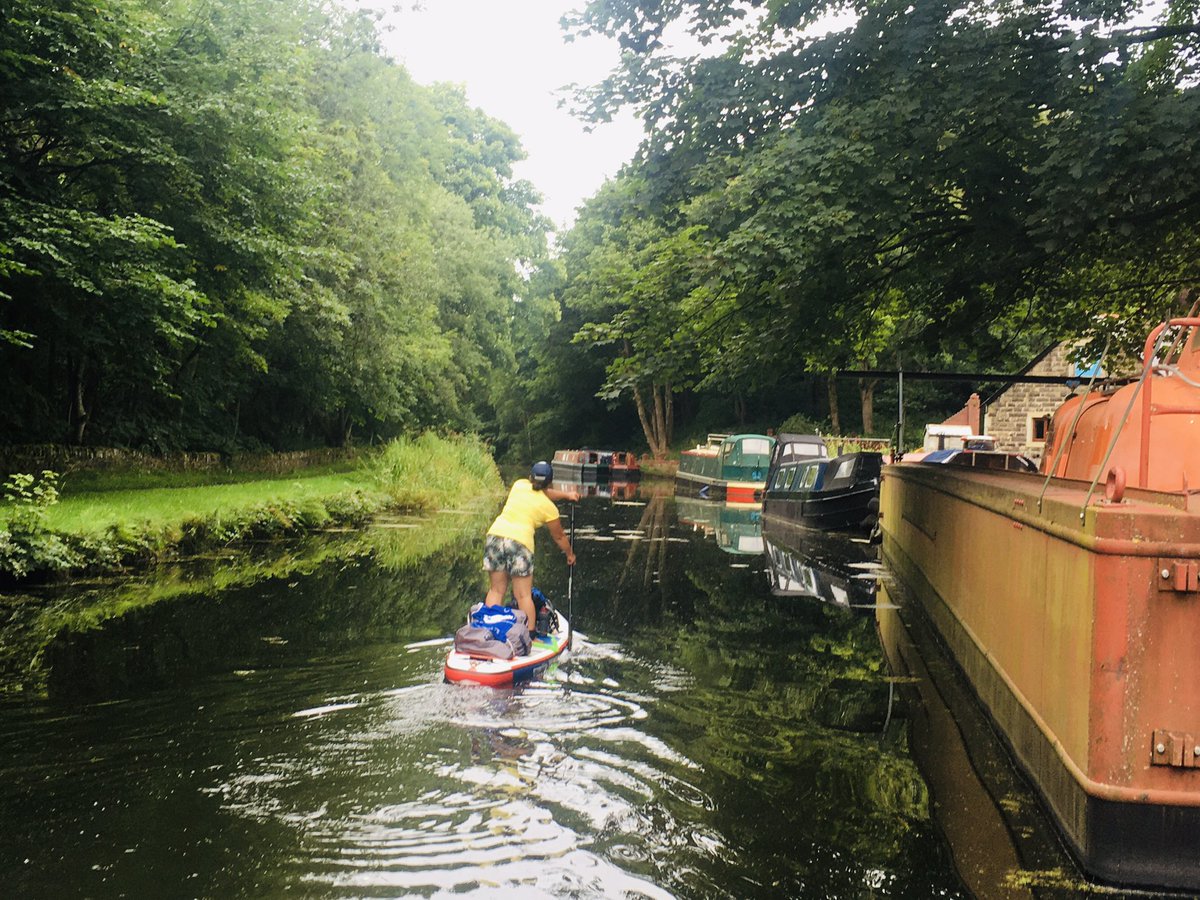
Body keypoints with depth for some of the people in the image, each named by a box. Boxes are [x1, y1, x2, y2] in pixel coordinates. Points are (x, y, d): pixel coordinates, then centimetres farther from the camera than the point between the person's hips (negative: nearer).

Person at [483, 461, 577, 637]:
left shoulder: (519, 485, 14)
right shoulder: (549, 507, 5)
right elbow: (559, 536, 17)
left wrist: (565, 494, 38)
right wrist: (570, 554, 33)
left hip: (495, 534, 4)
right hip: (519, 542, -4)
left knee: (496, 590, 12)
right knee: (524, 595, 2)